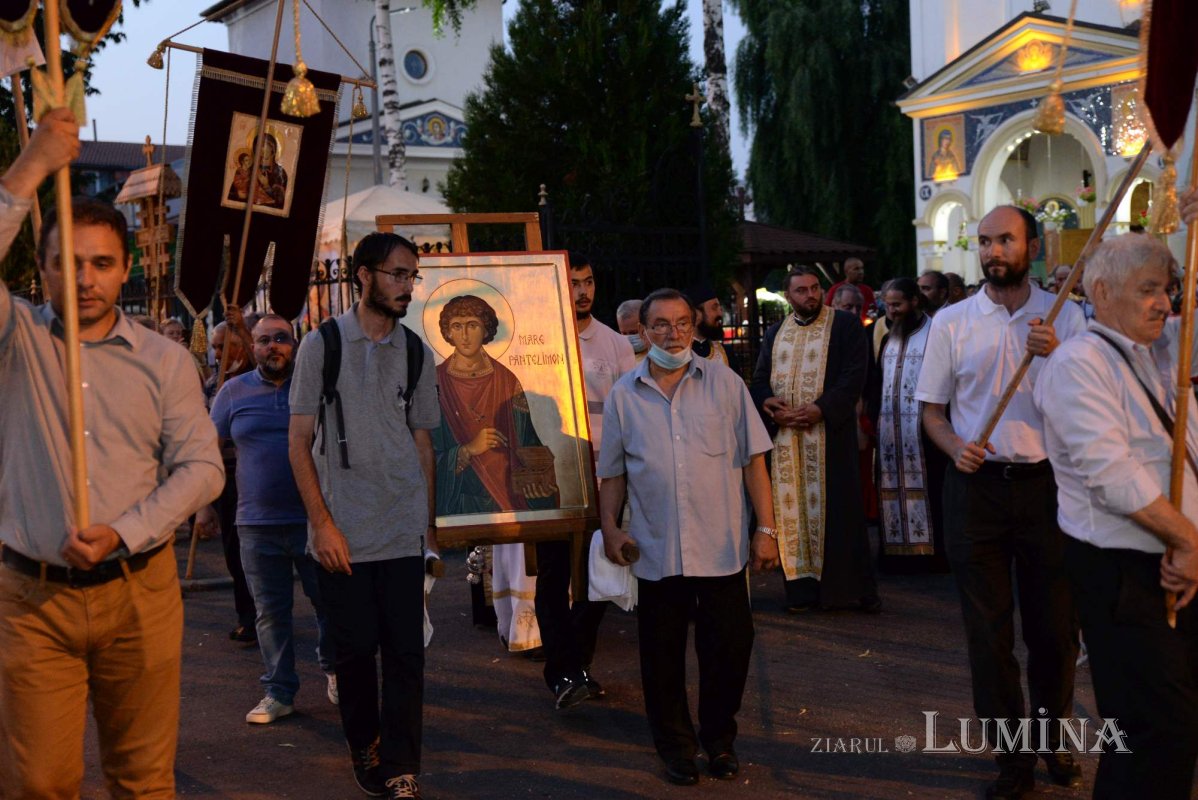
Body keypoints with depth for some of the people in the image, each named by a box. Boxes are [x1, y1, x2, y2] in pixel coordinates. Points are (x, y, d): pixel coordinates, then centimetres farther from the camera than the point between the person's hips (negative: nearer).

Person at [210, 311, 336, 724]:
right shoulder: (234, 391, 7)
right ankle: (279, 692, 16)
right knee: (270, 611, 6)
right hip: (258, 523, 1)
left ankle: (334, 672, 29)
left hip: (314, 519, -1)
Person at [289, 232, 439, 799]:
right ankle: (364, 748, 29)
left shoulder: (417, 354, 8)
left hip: (403, 533, 2)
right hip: (343, 533, -2)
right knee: (355, 650, 8)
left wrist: (431, 524, 8)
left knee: (405, 652, -1)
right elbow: (299, 442, -1)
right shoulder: (322, 345, -1)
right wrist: (322, 523, -8)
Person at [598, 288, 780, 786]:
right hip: (657, 553, 1)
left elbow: (752, 459, 2)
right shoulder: (623, 395, 5)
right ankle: (676, 748, 26)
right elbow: (613, 473, 11)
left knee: (729, 650, 4)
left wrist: (765, 529, -2)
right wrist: (610, 527, -1)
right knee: (663, 657, 9)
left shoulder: (725, 384, 2)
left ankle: (719, 741, 25)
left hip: (722, 549, -1)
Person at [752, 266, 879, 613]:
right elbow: (760, 377, 13)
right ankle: (801, 585, 8)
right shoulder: (775, 332, 16)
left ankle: (858, 588, 5)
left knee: (835, 507, -3)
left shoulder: (845, 325, 1)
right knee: (792, 507, 3)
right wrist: (768, 402, -9)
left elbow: (854, 376, -8)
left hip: (829, 433, -4)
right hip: (785, 436, 4)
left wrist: (820, 409, -19)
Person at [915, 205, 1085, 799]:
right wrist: (955, 447, -12)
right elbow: (931, 409, 8)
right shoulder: (951, 322, 4)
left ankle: (1055, 743, 29)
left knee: (1055, 627, 8)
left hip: (1048, 483, 0)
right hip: (977, 485, 0)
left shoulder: (1064, 317, 4)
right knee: (989, 633, 4)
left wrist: (1055, 356, -18)